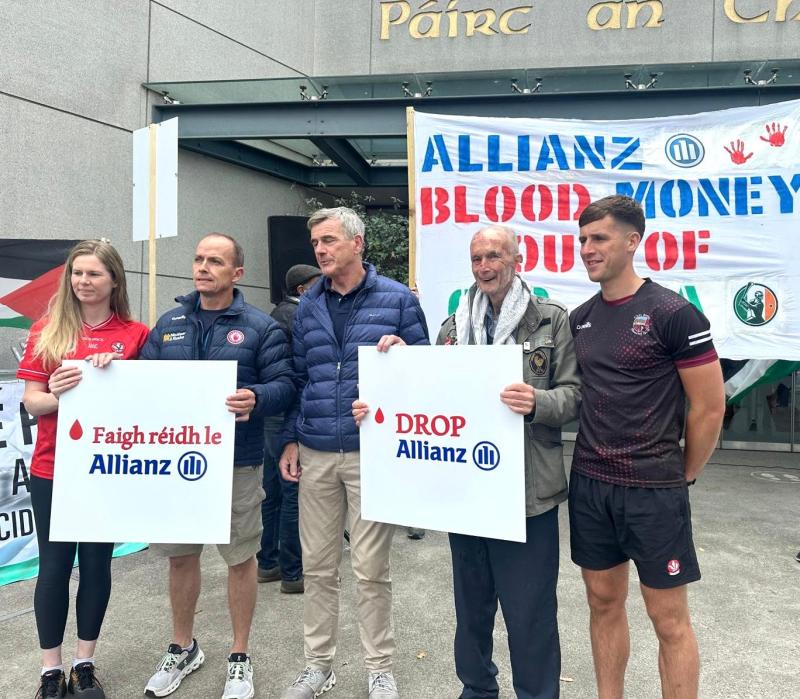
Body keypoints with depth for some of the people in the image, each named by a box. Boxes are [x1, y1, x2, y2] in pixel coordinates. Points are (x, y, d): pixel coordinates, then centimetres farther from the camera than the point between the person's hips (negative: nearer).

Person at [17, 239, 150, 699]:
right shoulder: (47, 331, 2)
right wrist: (56, 395, -22)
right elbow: (31, 401, 0)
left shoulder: (136, 334, -1)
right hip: (53, 469, 0)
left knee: (97, 563, 11)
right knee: (55, 565, 8)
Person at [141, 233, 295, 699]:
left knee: (241, 557, 8)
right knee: (181, 554, 17)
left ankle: (240, 658, 27)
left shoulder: (261, 327, -4)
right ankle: (183, 648, 39)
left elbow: (284, 385, -10)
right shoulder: (168, 325, 10)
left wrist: (255, 398, -30)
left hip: (237, 463, -4)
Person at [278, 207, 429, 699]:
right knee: (318, 566, 13)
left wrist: (403, 353, -20)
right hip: (316, 454, 4)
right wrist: (291, 440, 8)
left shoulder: (397, 299, -2)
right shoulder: (309, 304, 10)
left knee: (371, 569, 6)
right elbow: (299, 376, 13)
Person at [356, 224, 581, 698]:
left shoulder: (552, 318, -2)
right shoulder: (455, 325, 8)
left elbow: (573, 393, -6)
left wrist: (537, 402, -26)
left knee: (530, 611, 6)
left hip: (526, 490, -4)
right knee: (471, 603, 20)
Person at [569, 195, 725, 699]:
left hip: (654, 490, -5)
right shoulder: (580, 318, 6)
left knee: (669, 618, 8)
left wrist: (682, 476, -1)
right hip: (589, 484, 5)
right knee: (604, 602, 17)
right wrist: (593, 464, 6)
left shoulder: (673, 313, -11)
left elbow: (710, 407, -8)